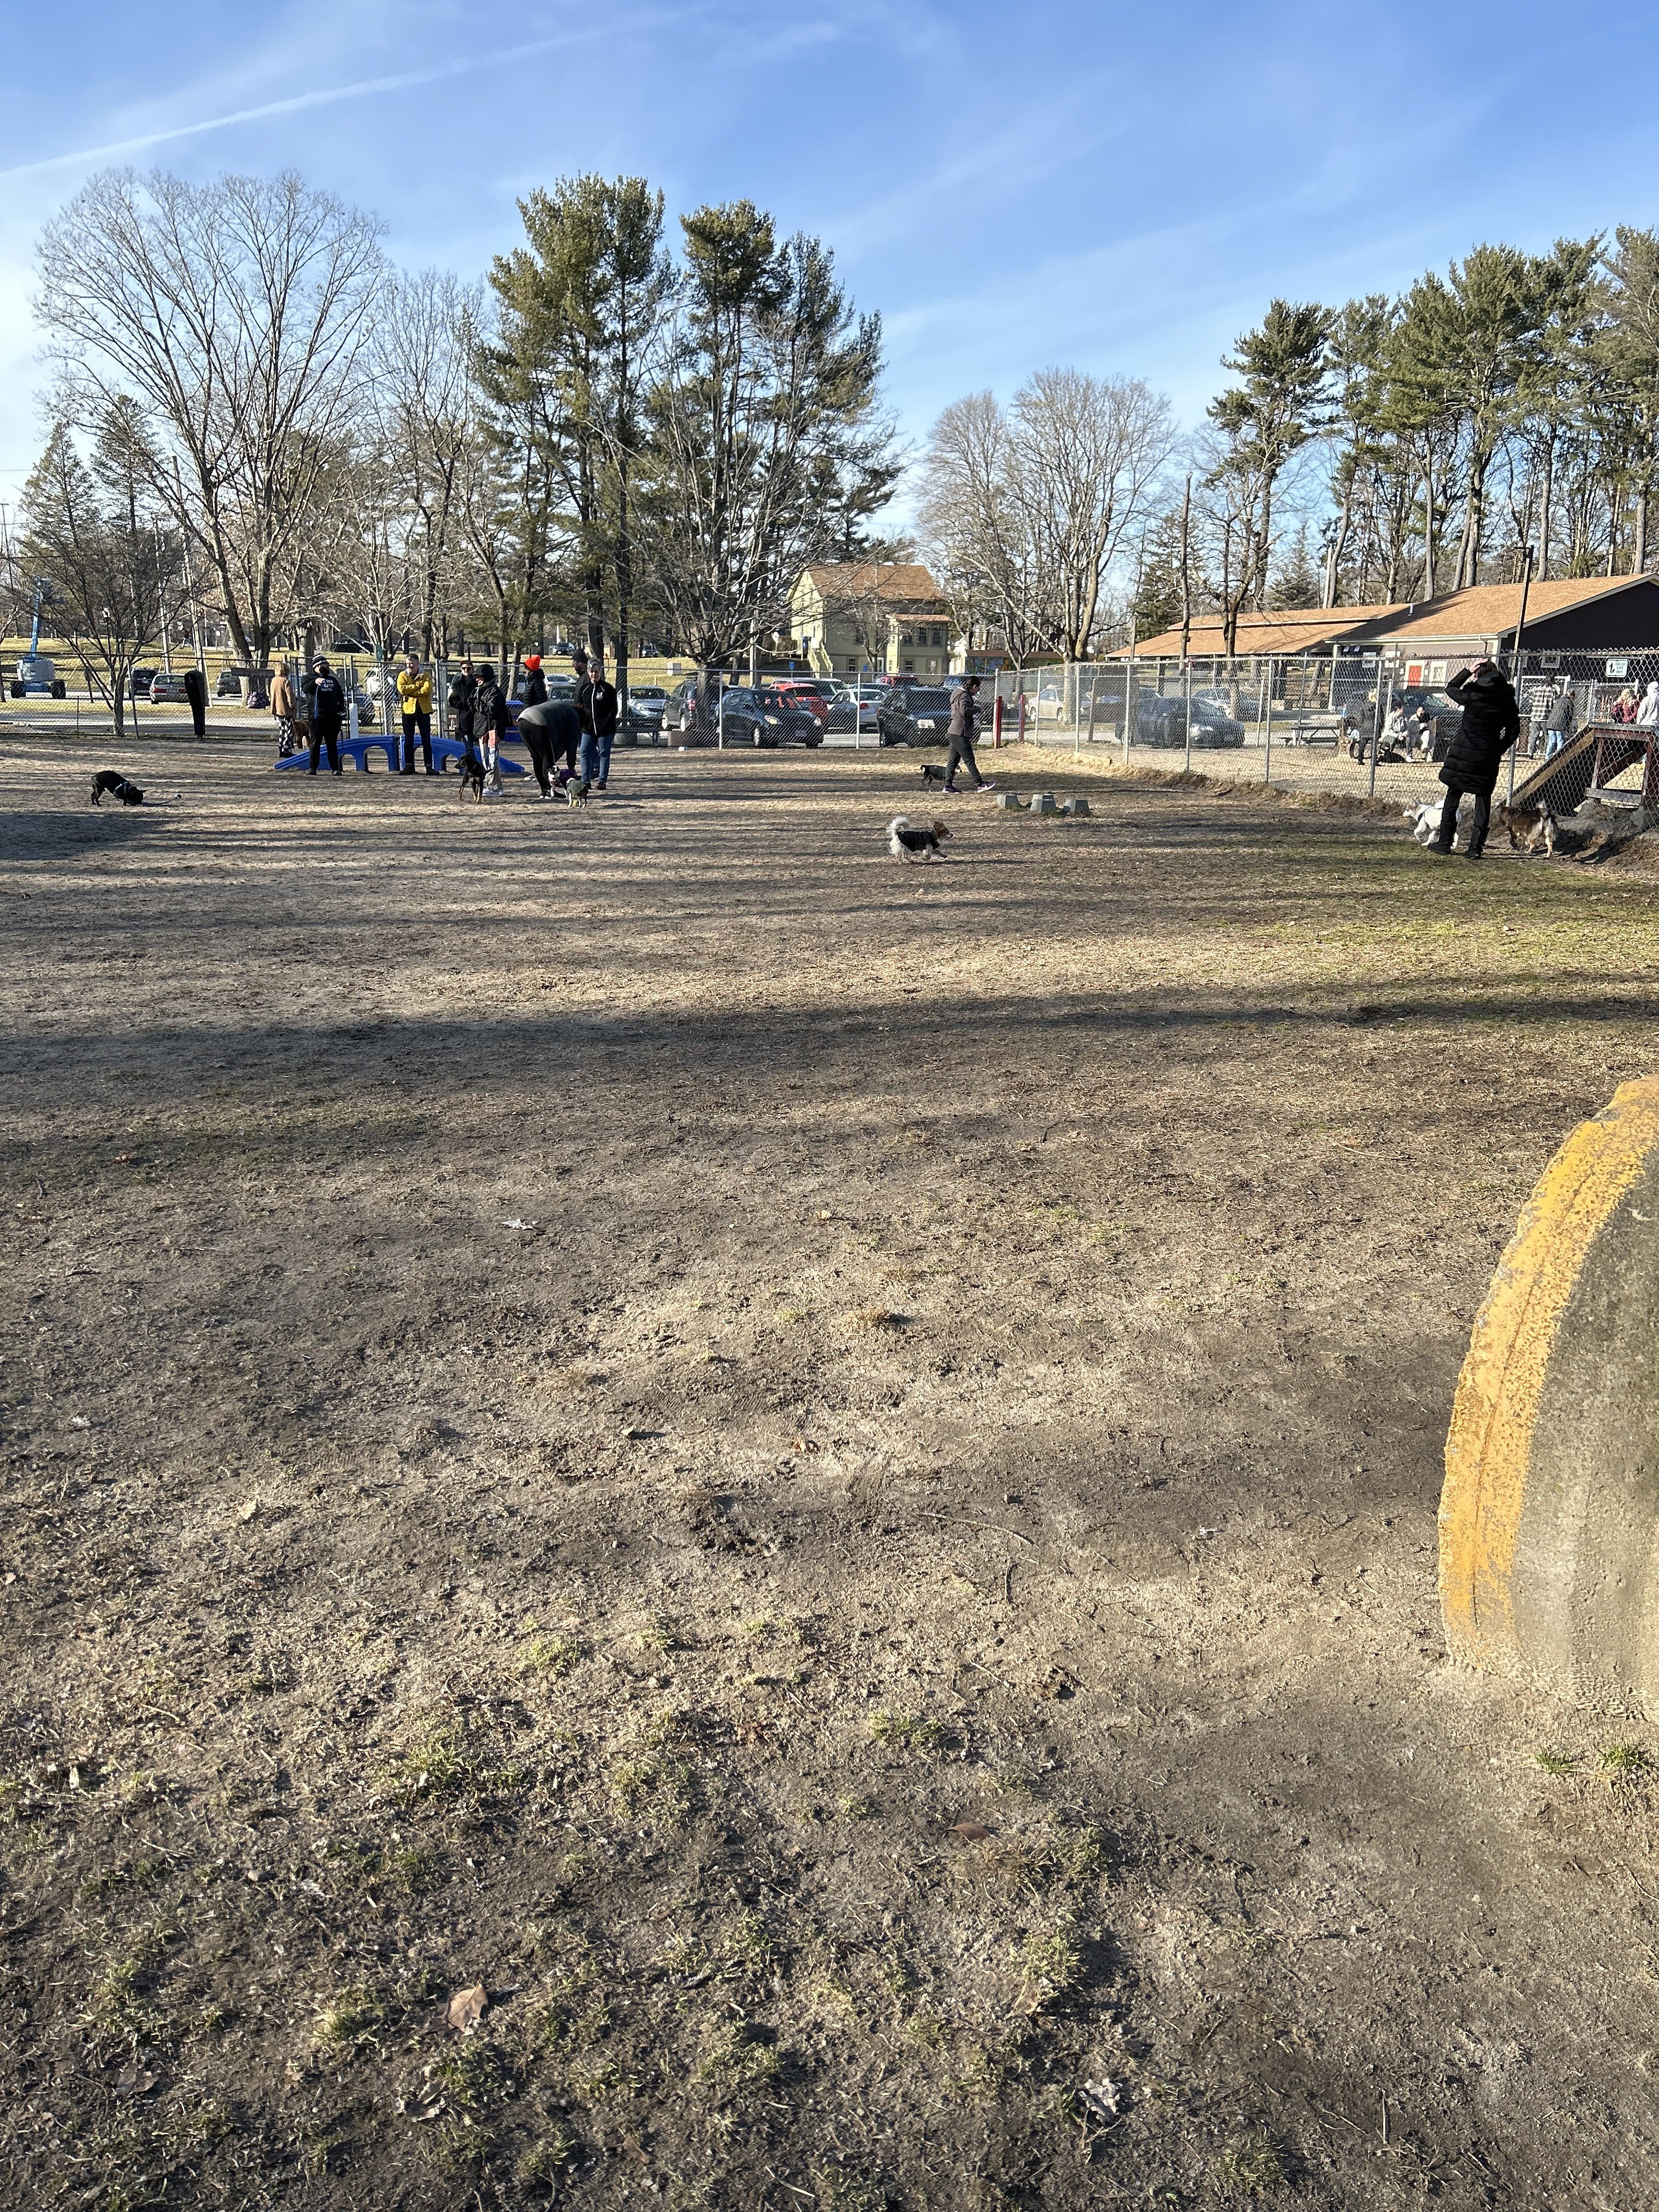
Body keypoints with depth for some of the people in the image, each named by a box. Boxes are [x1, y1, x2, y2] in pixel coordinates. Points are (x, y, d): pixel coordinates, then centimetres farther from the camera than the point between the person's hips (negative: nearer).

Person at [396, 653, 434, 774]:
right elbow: (402, 689, -12)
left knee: (426, 740, 1)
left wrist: (410, 692, -14)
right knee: (408, 741, 5)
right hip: (408, 709, 1)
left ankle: (429, 767, 3)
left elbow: (427, 689, -14)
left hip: (424, 710, -1)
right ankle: (409, 766, 10)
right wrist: (418, 685, -11)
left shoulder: (426, 675, 3)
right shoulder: (403, 675, 6)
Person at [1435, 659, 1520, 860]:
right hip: (1489, 758, 3)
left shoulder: (1472, 696, -12)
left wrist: (1468, 671, 8)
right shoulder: (1507, 700, 0)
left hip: (1463, 753, -3)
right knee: (1483, 801, 7)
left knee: (1453, 798, 9)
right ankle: (1476, 847, 4)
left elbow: (1450, 688, 8)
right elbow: (1514, 730, 5)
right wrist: (1498, 750, 12)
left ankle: (1445, 843, 13)